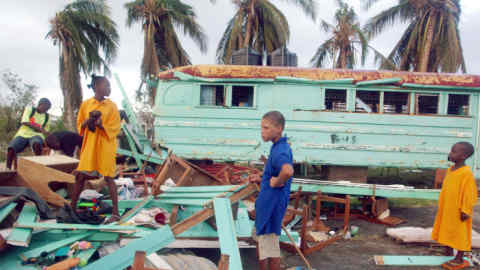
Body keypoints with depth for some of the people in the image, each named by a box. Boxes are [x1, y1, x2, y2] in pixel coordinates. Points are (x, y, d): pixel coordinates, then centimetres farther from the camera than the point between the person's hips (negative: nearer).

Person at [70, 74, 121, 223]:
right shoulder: (86, 104, 5)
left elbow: (115, 127, -3)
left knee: (108, 178, -3)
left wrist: (100, 124, -19)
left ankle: (115, 213, 2)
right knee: (80, 176, 7)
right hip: (89, 145, 3)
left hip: (105, 146, -3)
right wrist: (88, 120, -11)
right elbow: (80, 125, 10)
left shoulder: (111, 106, 0)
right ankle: (72, 207, 24)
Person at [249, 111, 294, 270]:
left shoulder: (280, 151, -23)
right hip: (266, 203, 11)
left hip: (272, 205, -11)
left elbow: (288, 171, -46)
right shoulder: (279, 147, 8)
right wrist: (261, 180, 10)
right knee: (259, 239, 25)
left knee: (270, 247, 4)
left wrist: (276, 182, -29)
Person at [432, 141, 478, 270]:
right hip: (446, 210, 8)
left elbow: (470, 194, -18)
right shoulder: (450, 170, 6)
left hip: (458, 212, -8)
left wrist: (465, 211, -17)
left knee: (459, 234, 4)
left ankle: (459, 260, 15)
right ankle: (448, 252, 34)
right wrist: (441, 206, 19)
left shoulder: (466, 173, -20)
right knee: (447, 232, 18)